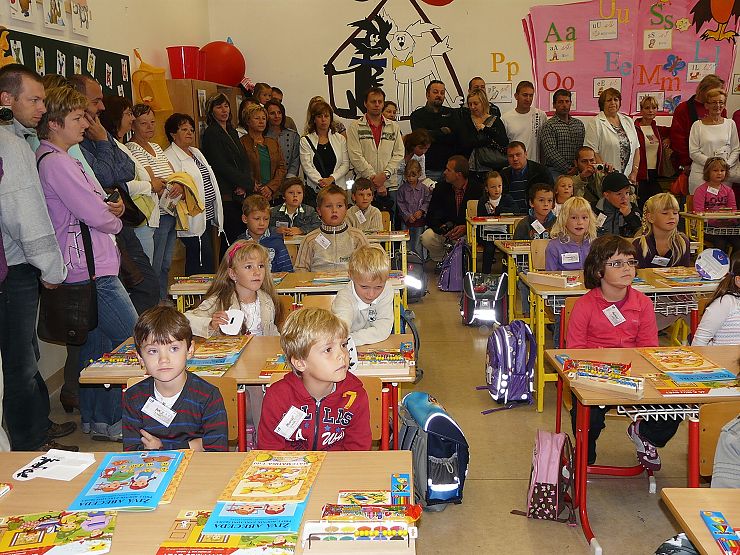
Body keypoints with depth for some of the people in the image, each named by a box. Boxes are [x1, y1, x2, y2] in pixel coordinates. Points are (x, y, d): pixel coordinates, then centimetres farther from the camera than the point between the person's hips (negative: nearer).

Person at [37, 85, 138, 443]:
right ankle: (112, 423, 7)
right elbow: (96, 215, -19)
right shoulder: (55, 162, -16)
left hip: (84, 269, 11)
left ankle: (93, 419, 28)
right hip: (92, 270, -11)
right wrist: (115, 221, 2)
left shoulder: (55, 157, 16)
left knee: (96, 343, 17)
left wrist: (107, 210, 0)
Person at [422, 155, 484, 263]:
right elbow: (431, 217, -1)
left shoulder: (477, 189, -7)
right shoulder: (441, 188, 1)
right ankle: (441, 261, 2)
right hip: (444, 232, 2)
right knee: (426, 238, -26)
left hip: (468, 231, -2)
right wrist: (441, 227, -23)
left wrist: (466, 228, -26)